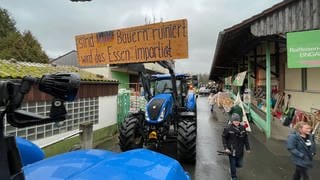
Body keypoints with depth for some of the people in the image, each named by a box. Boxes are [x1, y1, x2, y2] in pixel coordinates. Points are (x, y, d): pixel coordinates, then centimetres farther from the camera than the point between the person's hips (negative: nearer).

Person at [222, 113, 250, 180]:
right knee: (233, 165, 8)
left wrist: (247, 148, 9)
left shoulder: (242, 128, -1)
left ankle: (232, 168, 48)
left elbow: (245, 138, 8)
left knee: (239, 164, 15)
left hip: (240, 150, 4)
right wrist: (226, 148, -13)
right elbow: (224, 138, -7)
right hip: (231, 150, -4)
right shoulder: (228, 128, -14)